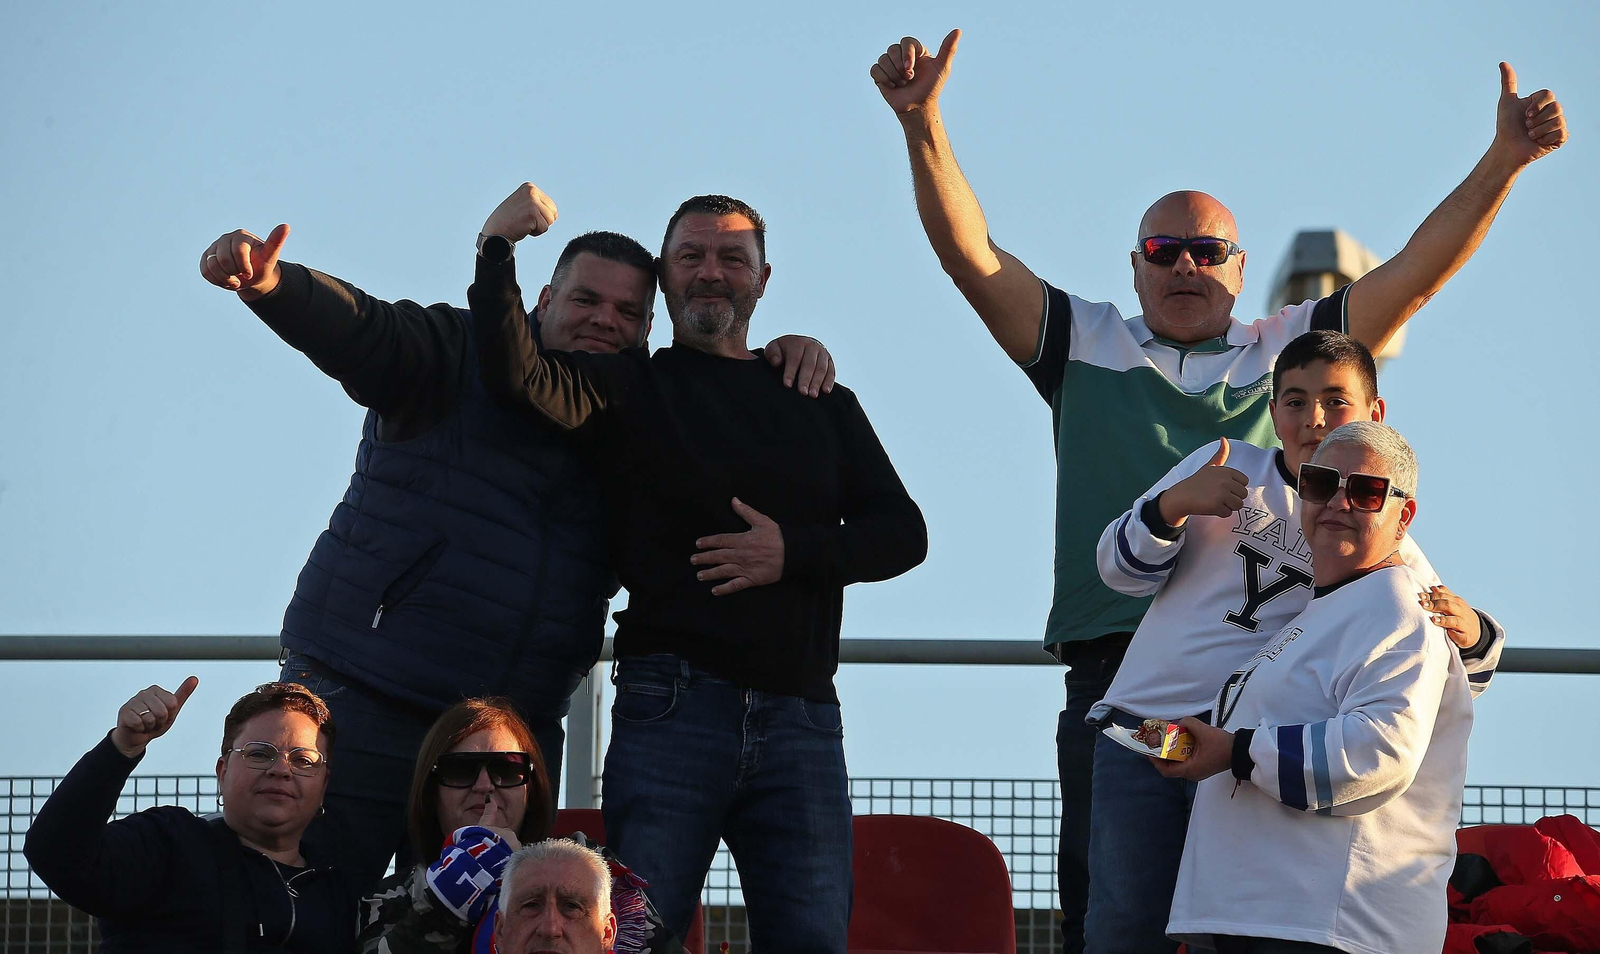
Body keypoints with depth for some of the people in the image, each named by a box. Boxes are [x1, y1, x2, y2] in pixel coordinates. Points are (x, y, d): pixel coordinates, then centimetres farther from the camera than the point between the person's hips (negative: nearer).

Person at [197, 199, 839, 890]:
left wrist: (788, 354, 1)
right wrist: (269, 284, -40)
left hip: (516, 725, 5)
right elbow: (359, 331, -18)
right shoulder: (462, 355, -3)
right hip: (361, 698, -5)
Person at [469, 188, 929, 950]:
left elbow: (902, 530, 11)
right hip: (673, 707, -2)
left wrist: (793, 552, -5)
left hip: (800, 715, 2)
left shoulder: (820, 403, 18)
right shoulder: (631, 389, 11)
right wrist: (499, 249, -15)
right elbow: (519, 376, -8)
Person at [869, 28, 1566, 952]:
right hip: (1117, 668, 0)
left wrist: (1503, 161, 4)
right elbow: (972, 256, 9)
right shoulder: (1086, 346, 18)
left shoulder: (1290, 349, 19)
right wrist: (925, 127, -4)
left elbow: (1417, 272, 15)